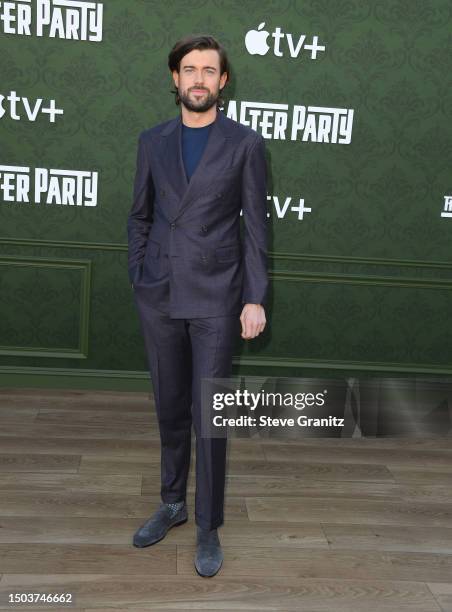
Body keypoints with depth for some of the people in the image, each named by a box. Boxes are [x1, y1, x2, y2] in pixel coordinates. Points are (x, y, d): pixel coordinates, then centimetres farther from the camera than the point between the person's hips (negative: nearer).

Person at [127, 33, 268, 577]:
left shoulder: (244, 143, 0)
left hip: (215, 297, -3)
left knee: (209, 413, 1)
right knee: (170, 408, 13)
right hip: (159, 296, 3)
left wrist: (256, 298, -6)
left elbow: (255, 225, -1)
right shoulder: (153, 141, 8)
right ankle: (172, 503, 32)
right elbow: (140, 217, 13)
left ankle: (208, 528, 17)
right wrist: (137, 278, 7)